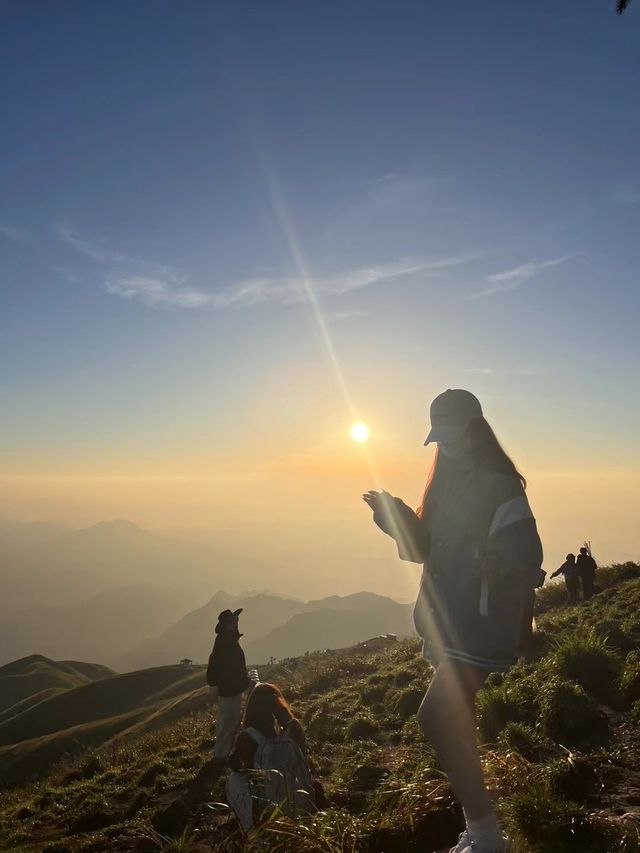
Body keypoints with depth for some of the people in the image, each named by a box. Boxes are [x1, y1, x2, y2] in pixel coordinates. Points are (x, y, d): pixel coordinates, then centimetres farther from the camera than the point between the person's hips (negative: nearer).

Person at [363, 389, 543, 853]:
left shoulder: (501, 486, -14)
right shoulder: (448, 482, 10)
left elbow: (528, 556, -19)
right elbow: (425, 547, 12)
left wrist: (500, 563, -38)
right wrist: (393, 513, -3)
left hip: (483, 622, -9)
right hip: (451, 619, 9)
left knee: (436, 718, -15)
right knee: (455, 720, 19)